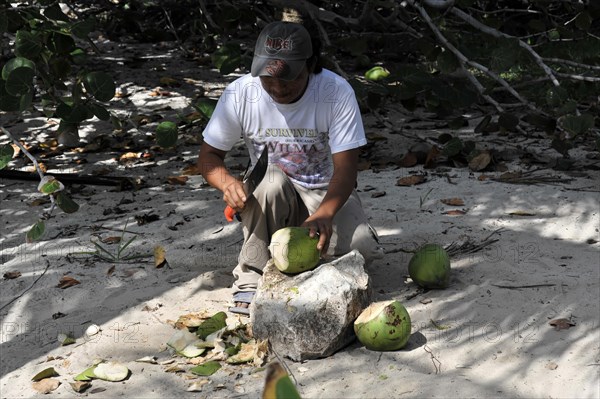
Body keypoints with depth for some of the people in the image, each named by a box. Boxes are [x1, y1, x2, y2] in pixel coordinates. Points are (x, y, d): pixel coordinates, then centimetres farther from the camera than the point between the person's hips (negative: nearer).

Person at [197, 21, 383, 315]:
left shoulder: (337, 92, -20)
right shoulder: (239, 94, -16)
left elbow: (346, 167, -23)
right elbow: (209, 155, -7)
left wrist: (324, 215, -42)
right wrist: (227, 182, -31)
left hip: (328, 193, 0)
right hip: (272, 197, 1)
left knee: (361, 249, -28)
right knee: (273, 180, -36)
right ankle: (251, 280, -23)